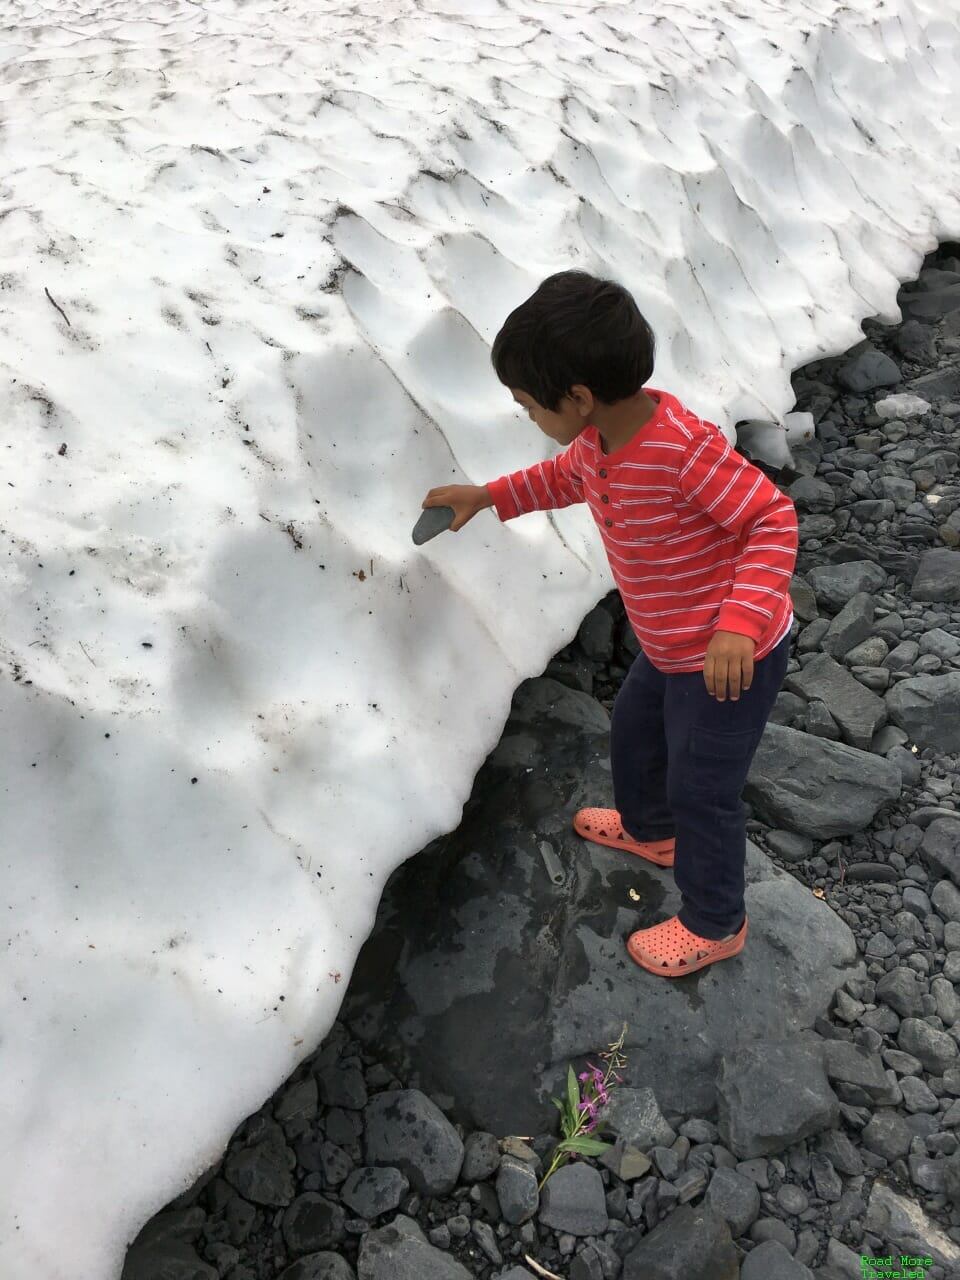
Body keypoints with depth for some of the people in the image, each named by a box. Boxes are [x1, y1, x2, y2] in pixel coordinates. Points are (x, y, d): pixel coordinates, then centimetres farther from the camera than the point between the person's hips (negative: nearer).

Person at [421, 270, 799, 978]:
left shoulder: (686, 448, -34)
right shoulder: (600, 436, -7)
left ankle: (714, 925, 34)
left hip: (733, 659, -9)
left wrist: (738, 625, -38)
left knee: (700, 791, 8)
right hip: (671, 648, 9)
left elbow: (774, 518, -28)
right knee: (634, 733, 29)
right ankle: (648, 830, 60)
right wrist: (488, 496, 14)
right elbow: (568, 476, 16)